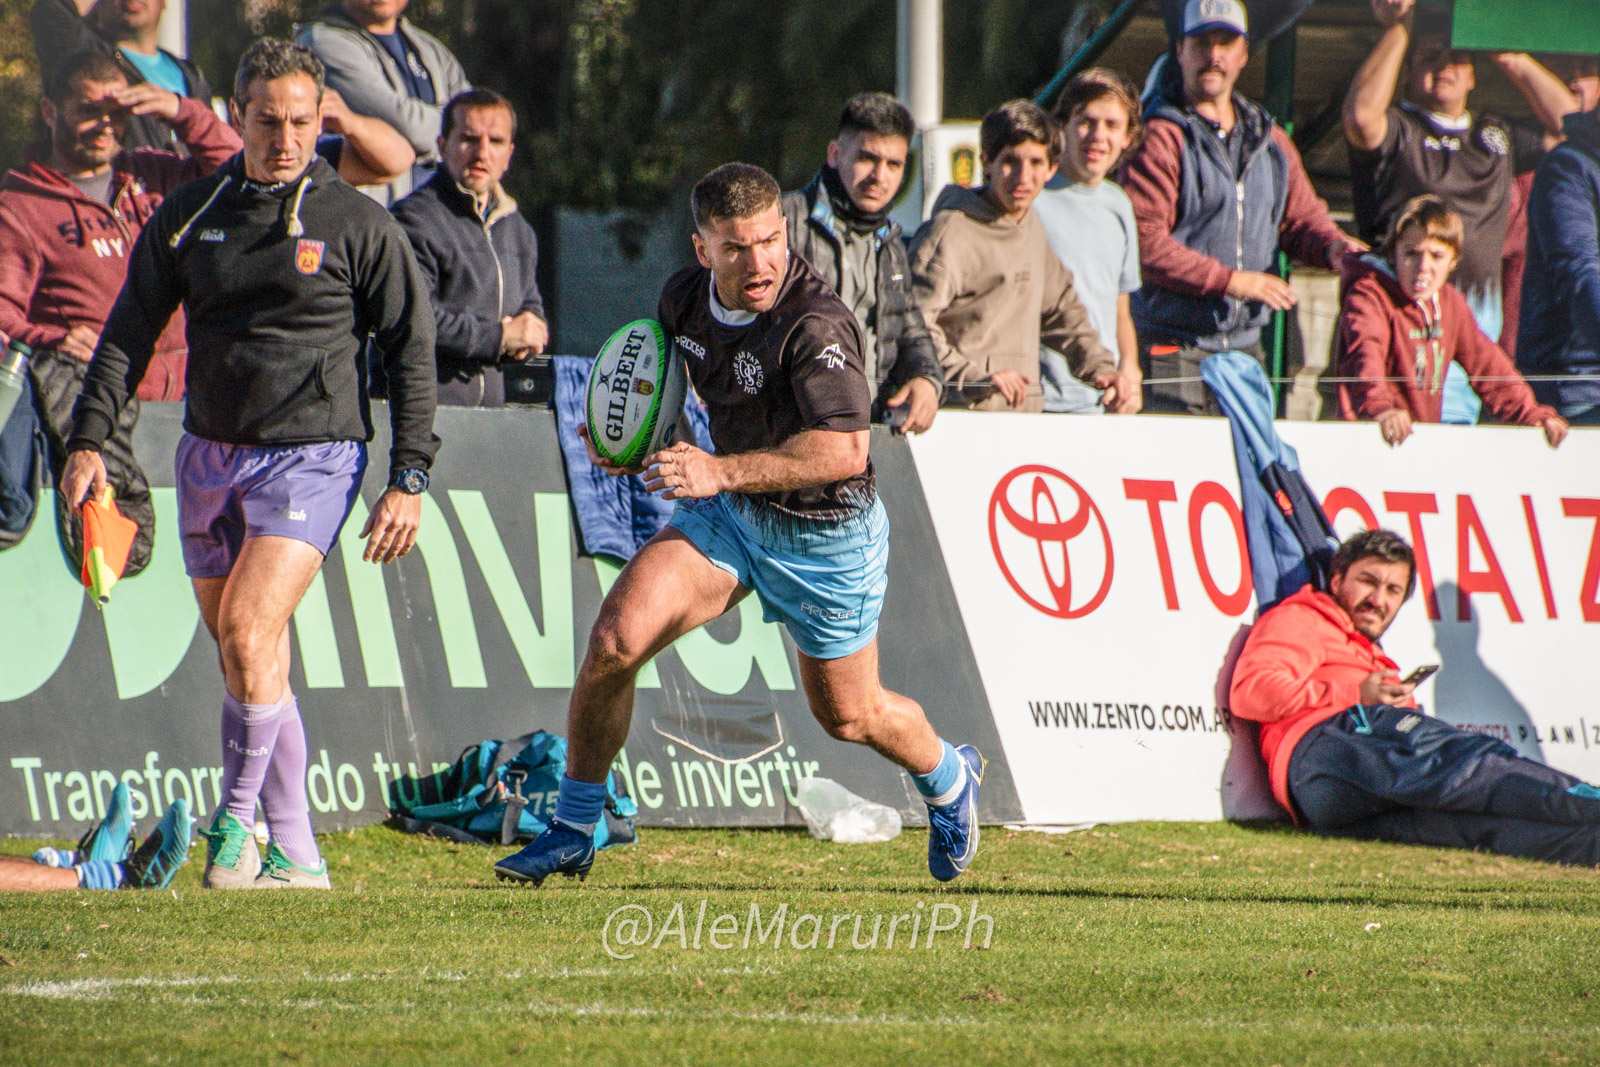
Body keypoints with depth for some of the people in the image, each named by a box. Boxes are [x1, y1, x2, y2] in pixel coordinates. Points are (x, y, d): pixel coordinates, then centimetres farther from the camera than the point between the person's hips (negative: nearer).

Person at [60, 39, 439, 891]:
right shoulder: (189, 217, 6)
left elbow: (411, 350, 2)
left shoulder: (358, 226, -3)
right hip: (209, 458, 5)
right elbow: (129, 332, 10)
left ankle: (236, 818, -6)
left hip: (311, 457, -4)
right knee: (244, 655, 7)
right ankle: (294, 857, 14)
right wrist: (89, 440, -1)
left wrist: (408, 480, -3)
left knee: (248, 630, -20)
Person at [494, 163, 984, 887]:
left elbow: (845, 450, -39)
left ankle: (949, 780, 48)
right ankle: (573, 833, 0)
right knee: (616, 639, -15)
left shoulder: (816, 325, -30)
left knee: (849, 717, 12)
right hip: (727, 511, 5)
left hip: (824, 535, -5)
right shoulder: (686, 295, -8)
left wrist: (720, 471, -44)